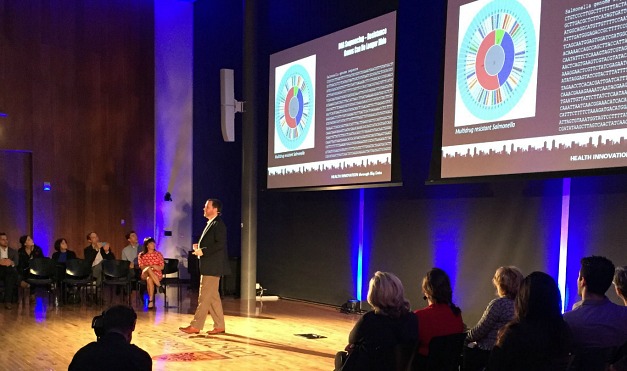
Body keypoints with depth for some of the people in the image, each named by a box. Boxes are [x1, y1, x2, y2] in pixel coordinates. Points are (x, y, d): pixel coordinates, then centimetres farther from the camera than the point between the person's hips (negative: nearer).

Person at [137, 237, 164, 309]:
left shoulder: (158, 254, 12)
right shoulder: (141, 255, 10)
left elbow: (162, 267, 7)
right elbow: (141, 267, -1)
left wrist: (156, 267, -14)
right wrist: (151, 266, -16)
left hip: (157, 274, 0)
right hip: (145, 274, 0)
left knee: (149, 279, -34)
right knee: (148, 269, -35)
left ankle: (151, 300, -36)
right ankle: (159, 286, -33)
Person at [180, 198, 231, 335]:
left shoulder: (218, 224, -12)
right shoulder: (211, 224, 18)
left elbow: (220, 244, -21)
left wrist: (203, 251, -20)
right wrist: (199, 247, 7)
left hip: (212, 267, -10)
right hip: (208, 267, 10)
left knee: (204, 297, -6)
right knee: (213, 297, 11)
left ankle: (195, 326, -2)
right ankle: (219, 326, 15)